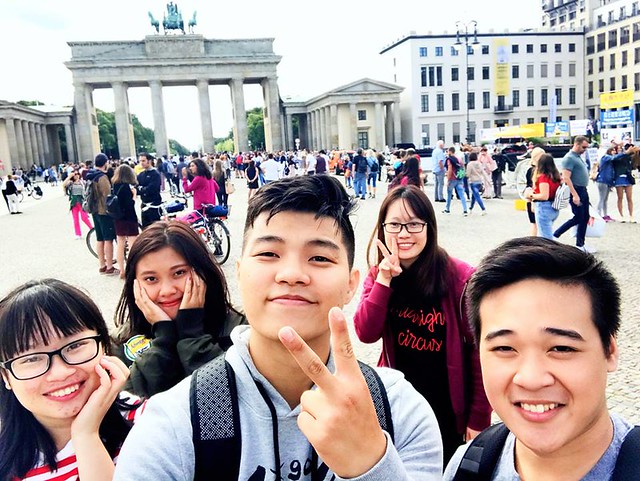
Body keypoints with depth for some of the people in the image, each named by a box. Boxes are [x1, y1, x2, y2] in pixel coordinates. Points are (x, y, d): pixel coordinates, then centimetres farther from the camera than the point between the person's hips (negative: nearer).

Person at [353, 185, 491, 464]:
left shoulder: (460, 277, -20)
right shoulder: (378, 274, -5)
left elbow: (479, 350, -15)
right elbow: (366, 334, -15)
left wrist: (479, 418, -11)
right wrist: (384, 279, -25)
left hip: (447, 407, -3)